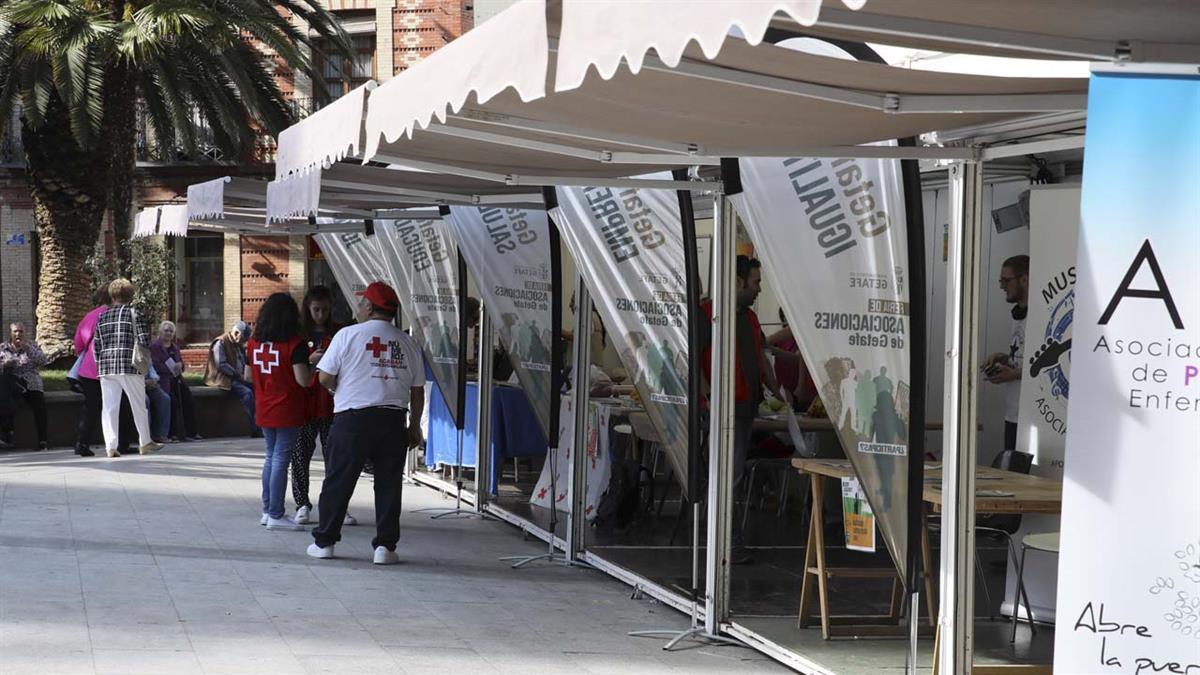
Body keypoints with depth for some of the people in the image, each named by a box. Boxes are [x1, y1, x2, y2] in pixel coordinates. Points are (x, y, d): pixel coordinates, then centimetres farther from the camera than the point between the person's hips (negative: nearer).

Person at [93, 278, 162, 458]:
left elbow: (96, 345, 9)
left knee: (109, 407, 1)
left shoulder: (102, 317, 10)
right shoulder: (134, 314, -1)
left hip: (106, 367, 3)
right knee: (139, 405, 10)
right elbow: (144, 340, -6)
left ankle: (110, 445, -8)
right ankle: (145, 442, 20)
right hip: (130, 368, -3)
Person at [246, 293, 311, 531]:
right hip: (288, 412, -6)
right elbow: (303, 380, -17)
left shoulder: (254, 342, 3)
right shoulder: (295, 344, -14)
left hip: (263, 411, 6)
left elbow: (248, 375, 12)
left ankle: (267, 510, 21)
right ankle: (276, 515, -1)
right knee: (281, 460, -2)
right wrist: (312, 365, 1)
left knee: (271, 457, 18)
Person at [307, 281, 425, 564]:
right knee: (388, 484, 6)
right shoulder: (407, 343, 8)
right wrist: (415, 426, 19)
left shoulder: (348, 335, -3)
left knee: (338, 482, 7)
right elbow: (417, 390, 10)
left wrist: (338, 389, 19)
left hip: (352, 417, -2)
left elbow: (325, 378, -2)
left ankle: (324, 541, 13)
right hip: (393, 421, 2)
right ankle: (385, 545, 4)